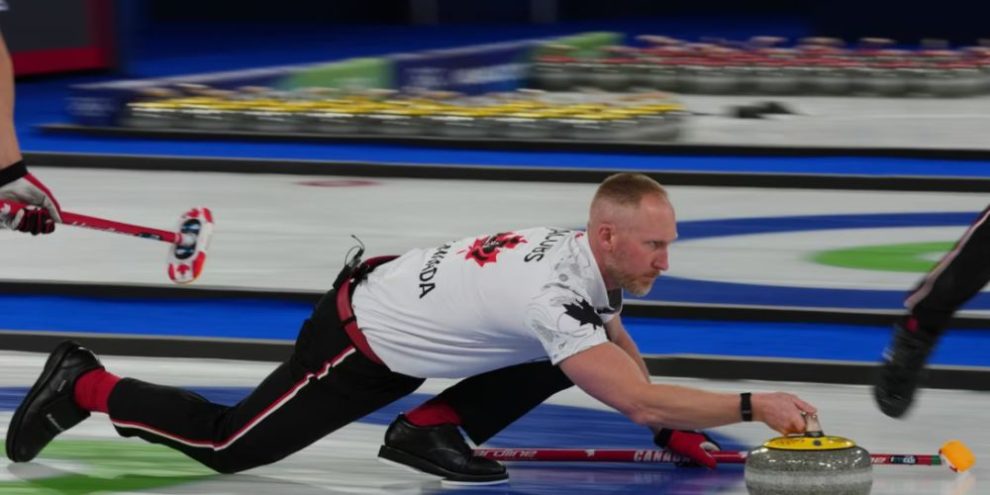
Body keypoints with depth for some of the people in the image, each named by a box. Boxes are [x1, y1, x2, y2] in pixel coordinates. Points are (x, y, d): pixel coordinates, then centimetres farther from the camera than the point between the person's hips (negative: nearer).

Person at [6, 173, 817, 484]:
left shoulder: (582, 258, -6)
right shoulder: (556, 295, -34)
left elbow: (623, 357, 11)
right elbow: (633, 398, -39)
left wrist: (675, 430, -1)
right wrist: (752, 406, -36)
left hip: (403, 299, 8)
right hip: (359, 344, -8)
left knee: (559, 361, -1)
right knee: (229, 445, 2)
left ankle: (431, 430, 4)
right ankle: (87, 387, 18)